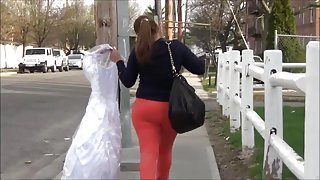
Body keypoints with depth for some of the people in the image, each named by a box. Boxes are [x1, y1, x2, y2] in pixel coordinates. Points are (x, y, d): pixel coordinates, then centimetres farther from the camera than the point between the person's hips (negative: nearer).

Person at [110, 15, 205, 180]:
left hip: (144, 108, -1)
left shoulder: (137, 52, -7)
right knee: (165, 150, 22)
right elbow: (200, 68, -3)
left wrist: (118, 62, 13)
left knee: (148, 153, -2)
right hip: (171, 108, 2)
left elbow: (128, 82, 1)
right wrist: (182, 57, 14)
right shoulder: (176, 47, -8)